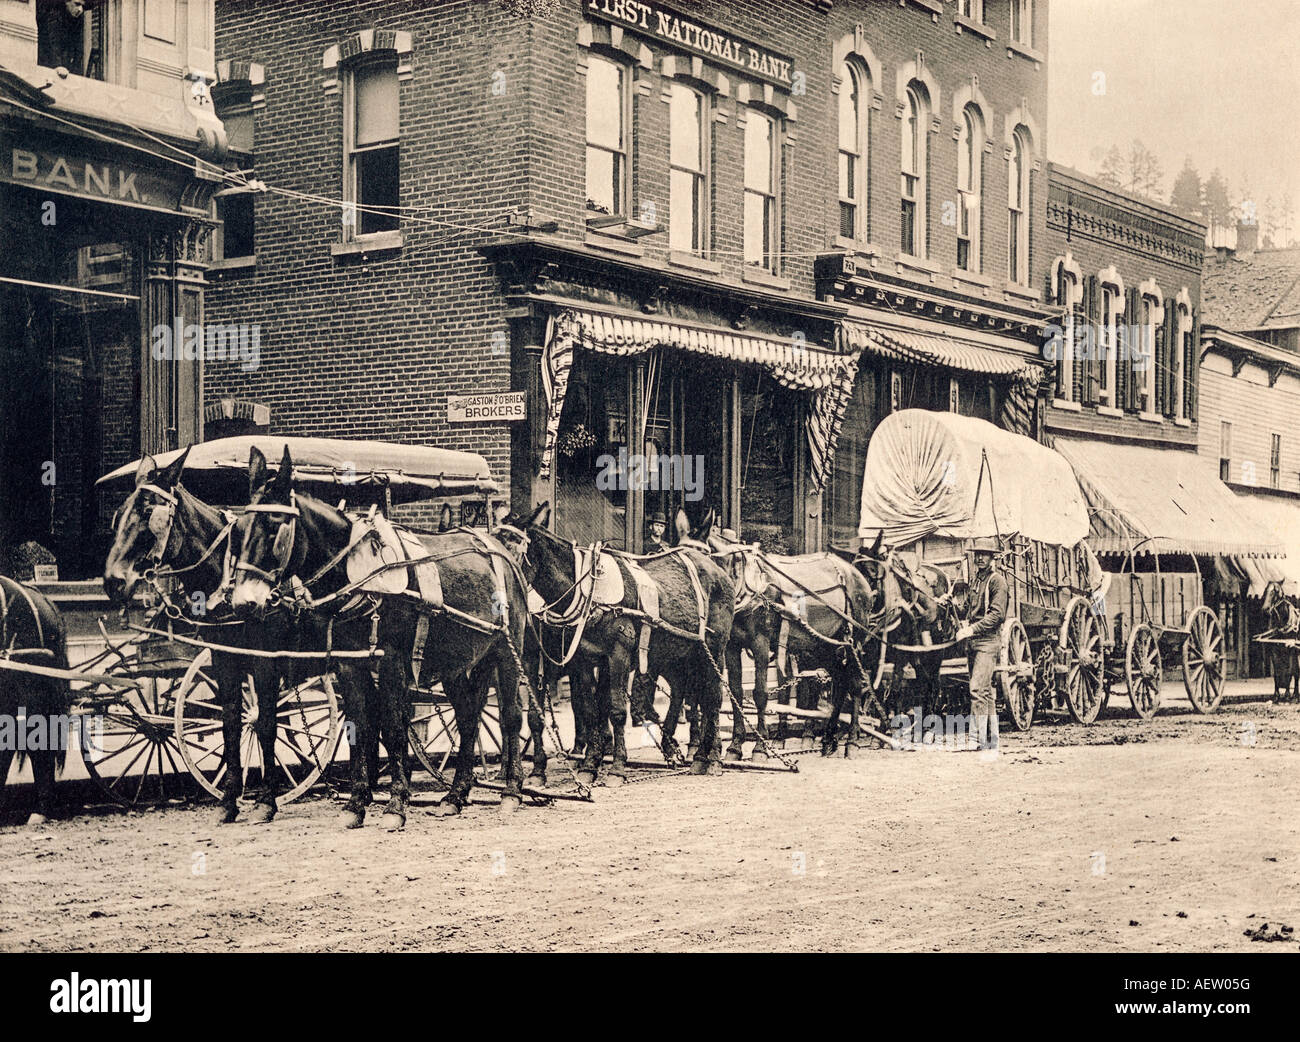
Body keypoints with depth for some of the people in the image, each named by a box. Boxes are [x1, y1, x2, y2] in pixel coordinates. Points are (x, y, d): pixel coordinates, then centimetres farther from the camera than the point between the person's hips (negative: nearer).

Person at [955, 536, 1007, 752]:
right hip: (973, 642, 8)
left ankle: (979, 737, -18)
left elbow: (997, 614, -15)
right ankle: (992, 737, 17)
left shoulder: (997, 580, -7)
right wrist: (965, 627, 6)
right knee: (986, 690, 12)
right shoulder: (975, 579, 18)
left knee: (978, 688, -17)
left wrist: (972, 629, -18)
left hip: (988, 641, -8)